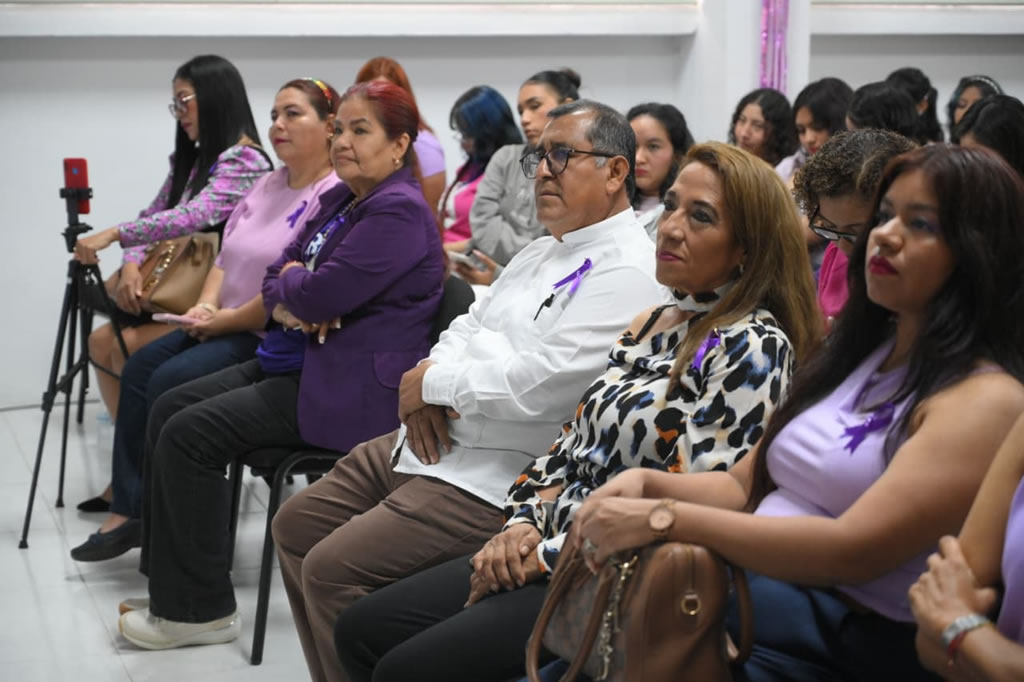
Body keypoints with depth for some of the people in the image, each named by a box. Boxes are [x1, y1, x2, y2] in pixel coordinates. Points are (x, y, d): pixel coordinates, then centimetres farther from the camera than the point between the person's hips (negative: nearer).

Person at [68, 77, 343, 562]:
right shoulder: (268, 186, 16)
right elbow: (226, 256, 17)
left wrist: (225, 321, -15)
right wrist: (207, 306, -2)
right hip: (228, 327, 10)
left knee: (171, 382, -20)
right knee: (140, 366, -1)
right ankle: (127, 512, 1)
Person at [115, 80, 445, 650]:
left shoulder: (399, 212, -17)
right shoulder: (341, 199, 14)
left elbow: (317, 295, -24)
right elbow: (275, 278, 15)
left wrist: (293, 282, -1)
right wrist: (288, 306, -8)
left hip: (353, 390, -10)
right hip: (301, 360, 11)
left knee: (188, 436, -15)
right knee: (169, 408, 5)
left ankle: (200, 610, -5)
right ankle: (169, 579, 10)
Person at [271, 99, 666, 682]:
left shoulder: (627, 272, -16)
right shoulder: (546, 252, 16)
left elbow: (539, 384, -25)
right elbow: (469, 327, 19)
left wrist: (431, 383, -11)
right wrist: (427, 382, -3)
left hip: (496, 478, -10)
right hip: (432, 441, 10)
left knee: (332, 569, -19)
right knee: (297, 524, 12)